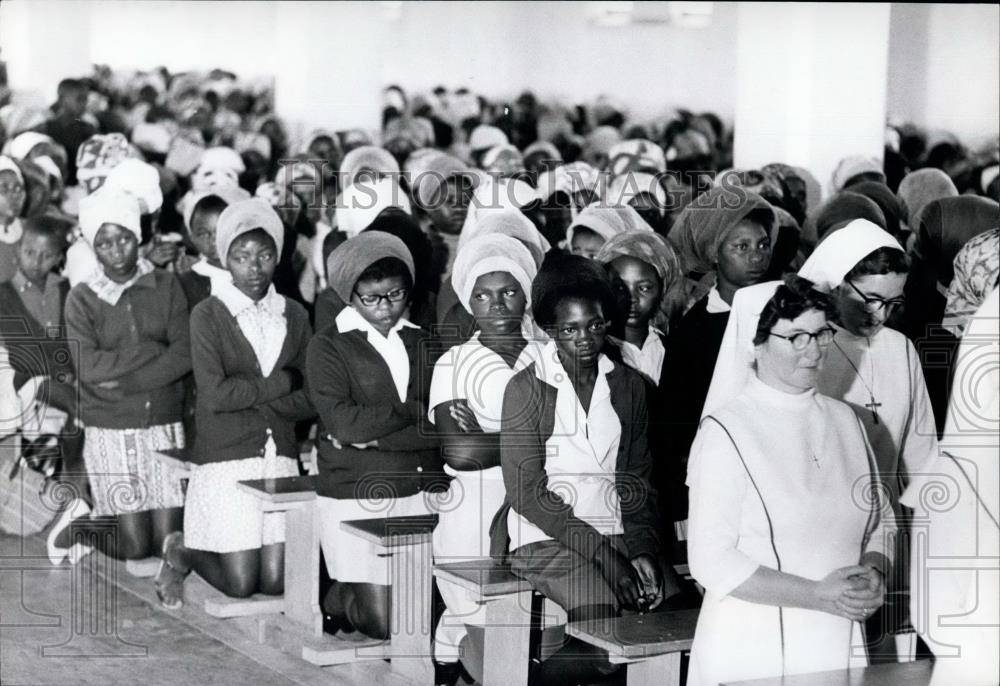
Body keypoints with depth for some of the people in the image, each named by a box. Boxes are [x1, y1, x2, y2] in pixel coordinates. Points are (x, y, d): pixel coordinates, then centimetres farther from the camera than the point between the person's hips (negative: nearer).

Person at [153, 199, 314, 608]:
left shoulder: (294, 316, 9)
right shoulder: (207, 315, -3)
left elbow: (308, 402, 3)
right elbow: (214, 395, -14)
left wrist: (248, 395, -10)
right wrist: (280, 383, -8)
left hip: (280, 458, 4)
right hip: (226, 459, -4)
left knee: (276, 582, -1)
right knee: (240, 584, -6)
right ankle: (181, 551, 25)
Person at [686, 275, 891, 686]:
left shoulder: (843, 420, 8)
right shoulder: (725, 432, -10)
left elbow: (876, 527, 16)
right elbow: (711, 562, -14)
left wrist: (873, 573, -5)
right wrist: (818, 595, -17)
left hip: (840, 651, 5)